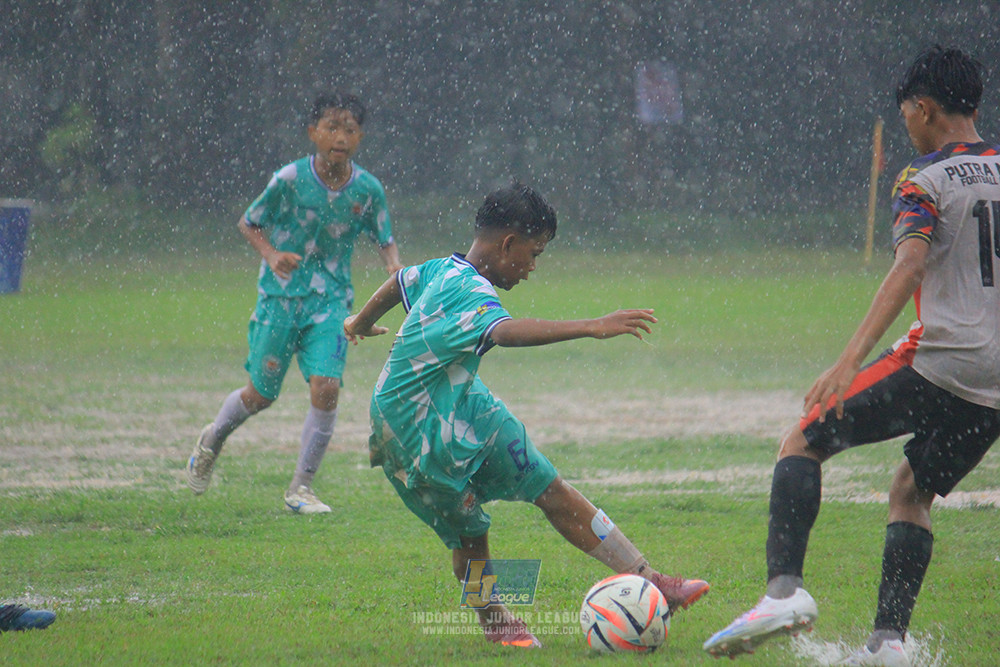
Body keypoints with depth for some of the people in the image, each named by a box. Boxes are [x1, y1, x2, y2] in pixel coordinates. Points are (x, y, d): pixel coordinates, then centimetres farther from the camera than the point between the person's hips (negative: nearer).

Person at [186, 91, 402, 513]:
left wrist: (394, 265, -13)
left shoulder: (368, 190, -5)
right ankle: (212, 440, 40)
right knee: (261, 394, 7)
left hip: (330, 301, 2)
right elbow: (249, 224, 1)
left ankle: (300, 488, -2)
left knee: (326, 387, -16)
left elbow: (385, 241, 9)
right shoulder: (290, 179, -11)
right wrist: (272, 256, -17)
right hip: (281, 294, -1)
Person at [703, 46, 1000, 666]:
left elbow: (909, 267, -20)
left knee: (802, 444, 3)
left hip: (940, 364, -6)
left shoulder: (926, 180, -4)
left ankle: (785, 588, -14)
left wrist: (849, 364, -27)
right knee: (913, 492, 20)